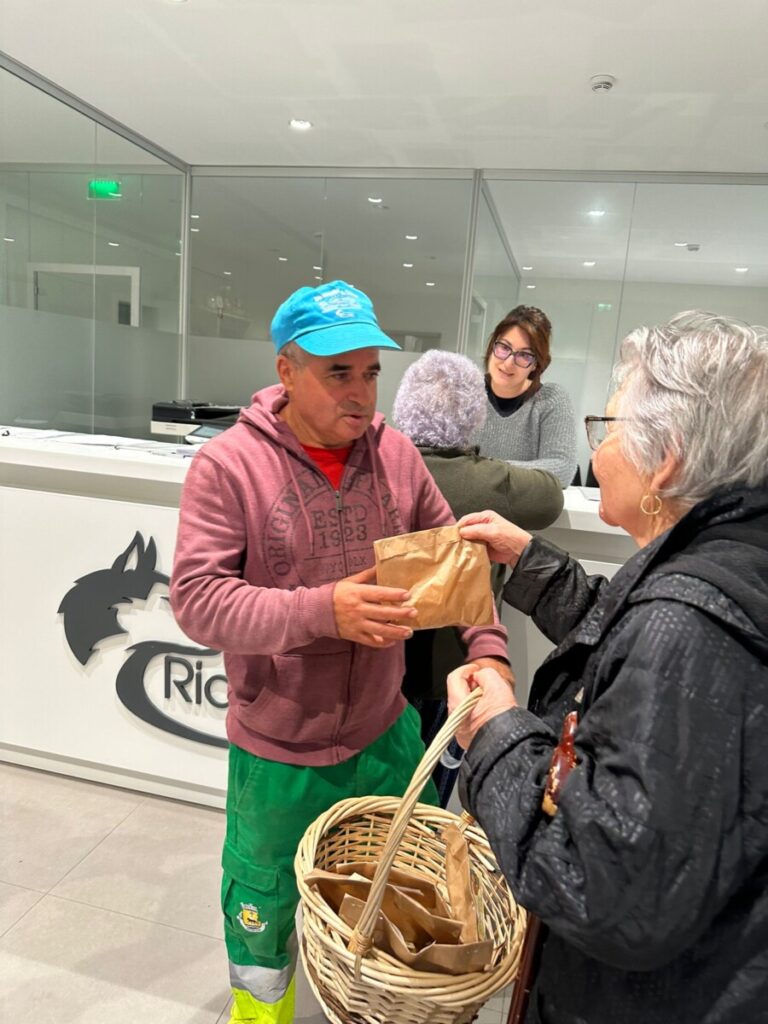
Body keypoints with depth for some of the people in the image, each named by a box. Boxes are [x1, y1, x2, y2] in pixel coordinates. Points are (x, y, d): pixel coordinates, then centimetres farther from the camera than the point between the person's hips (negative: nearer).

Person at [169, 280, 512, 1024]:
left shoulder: (395, 454, -6)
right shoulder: (228, 464, -18)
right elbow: (196, 599, -21)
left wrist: (488, 648, -11)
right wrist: (322, 609, -32)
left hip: (386, 730, 4)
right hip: (276, 748, -3)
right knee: (265, 889, 24)